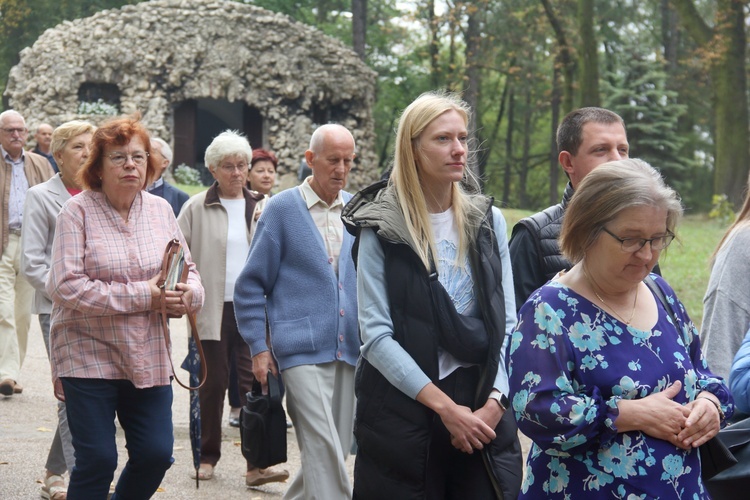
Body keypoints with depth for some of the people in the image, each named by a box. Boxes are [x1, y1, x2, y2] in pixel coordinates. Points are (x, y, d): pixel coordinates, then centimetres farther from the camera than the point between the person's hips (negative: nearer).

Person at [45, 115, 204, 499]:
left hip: (148, 358, 5)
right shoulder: (78, 211, -8)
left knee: (156, 454, 3)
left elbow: (188, 271, 15)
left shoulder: (160, 209, 8)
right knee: (97, 460, -3)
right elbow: (65, 286, -18)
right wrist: (142, 296, -18)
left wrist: (188, 292, -12)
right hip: (89, 355, -5)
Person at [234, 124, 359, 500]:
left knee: (336, 452, 8)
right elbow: (251, 283, 2)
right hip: (302, 350, -4)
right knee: (323, 449, -13)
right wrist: (258, 349, -2)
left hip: (348, 351, 5)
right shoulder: (281, 208, 0)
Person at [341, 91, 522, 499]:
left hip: (483, 412, 3)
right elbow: (376, 334, -10)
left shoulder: (488, 222, 7)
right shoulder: (381, 228, -4)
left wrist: (495, 401, -9)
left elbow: (506, 323, 6)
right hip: (402, 410, -3)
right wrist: (444, 407, -15)